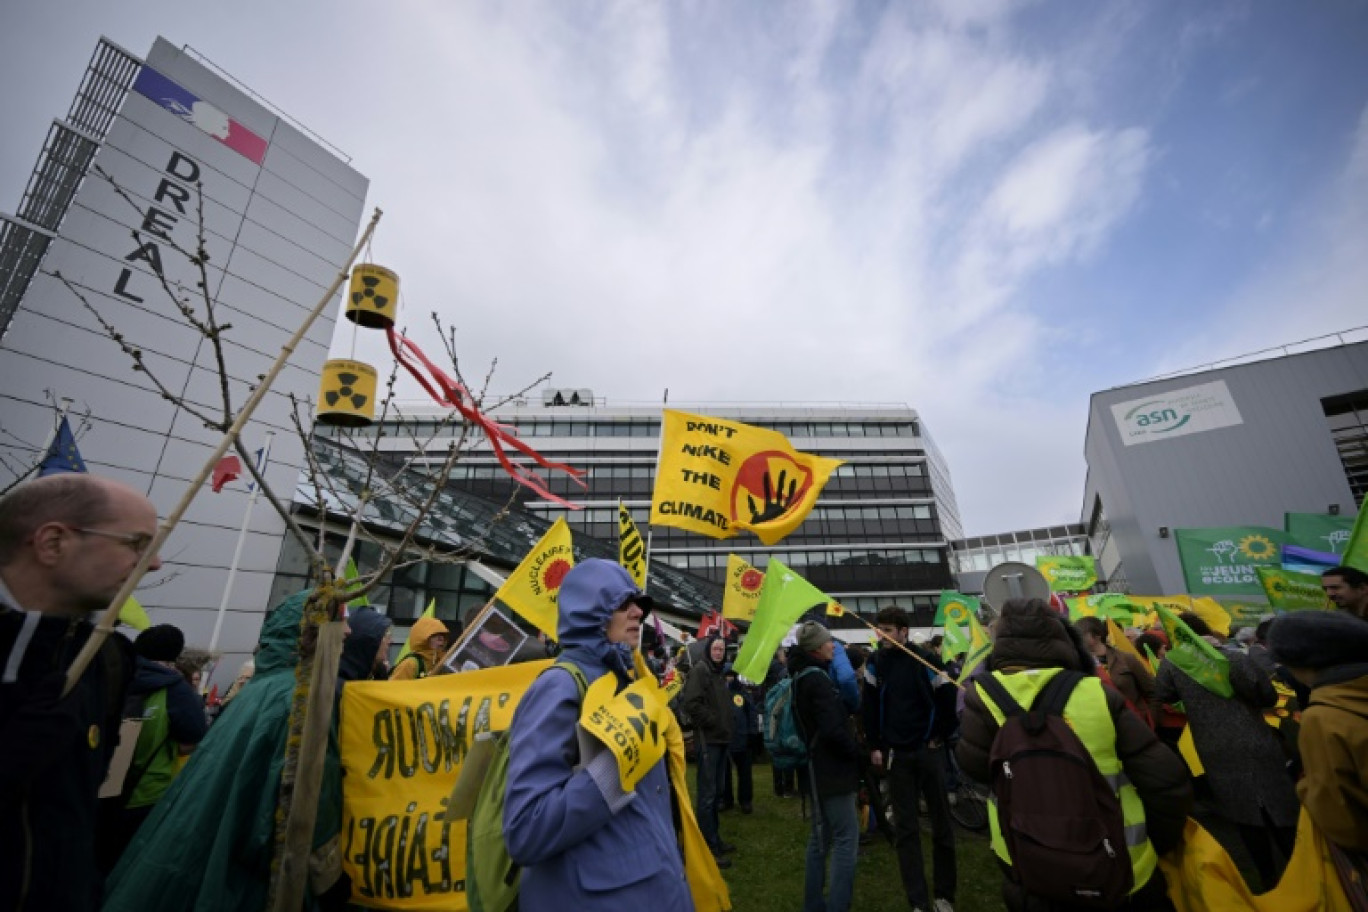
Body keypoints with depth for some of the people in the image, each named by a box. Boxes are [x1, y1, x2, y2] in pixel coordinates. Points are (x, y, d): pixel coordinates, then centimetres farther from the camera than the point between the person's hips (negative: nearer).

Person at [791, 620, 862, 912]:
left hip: (817, 768, 10)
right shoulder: (817, 679, -21)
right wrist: (856, 750, -8)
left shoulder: (803, 676, 9)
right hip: (831, 768, -10)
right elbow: (833, 729, -25)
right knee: (846, 839, -3)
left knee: (820, 838, 18)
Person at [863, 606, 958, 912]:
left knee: (941, 823, 12)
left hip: (929, 751, -2)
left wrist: (940, 736, -3)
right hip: (896, 754, 2)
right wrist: (875, 746, 2)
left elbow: (949, 698, -6)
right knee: (905, 828, 7)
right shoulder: (876, 662, -2)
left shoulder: (924, 660, -12)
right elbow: (870, 706, 4)